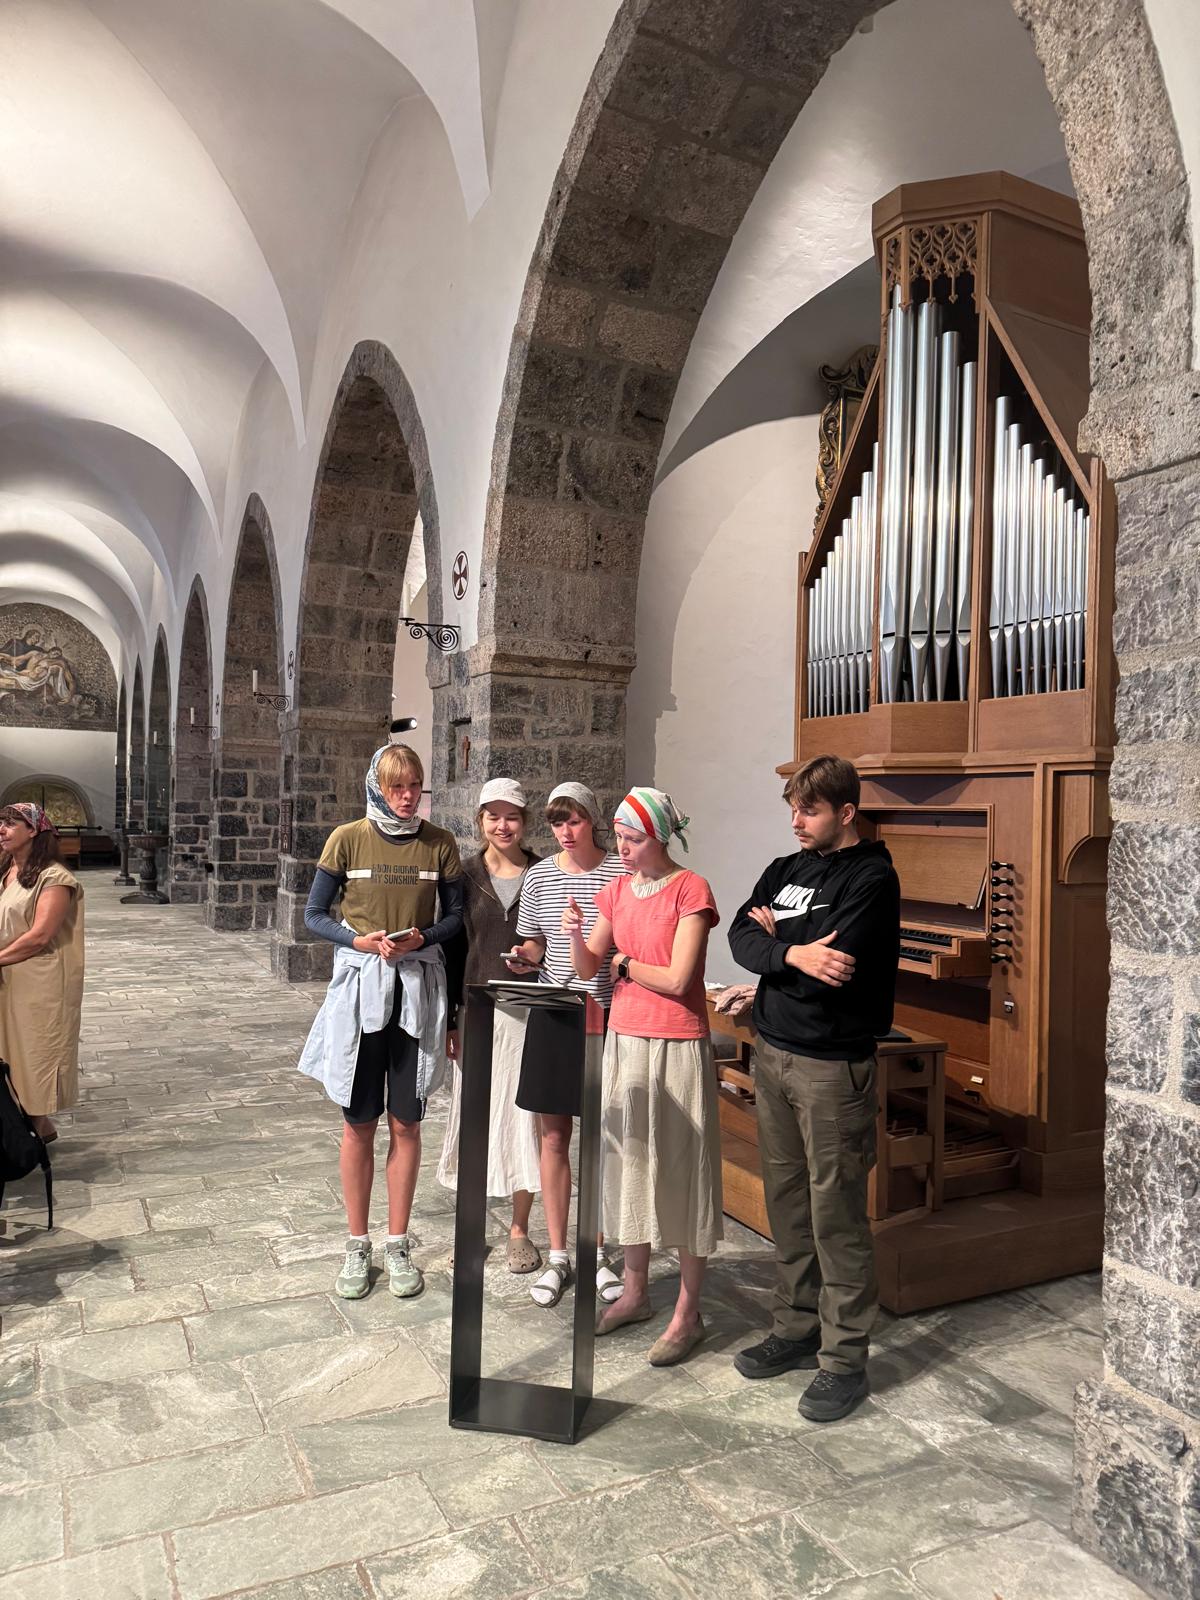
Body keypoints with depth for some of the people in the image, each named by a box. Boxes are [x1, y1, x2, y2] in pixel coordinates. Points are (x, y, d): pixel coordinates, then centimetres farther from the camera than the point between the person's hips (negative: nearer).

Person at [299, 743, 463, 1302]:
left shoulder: (439, 843, 1)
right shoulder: (347, 839, -3)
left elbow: (455, 915, 8)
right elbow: (314, 914, 1)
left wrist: (421, 937, -12)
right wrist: (361, 941, -16)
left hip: (418, 989, 1)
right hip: (359, 988, -1)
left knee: (406, 1123, 8)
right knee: (358, 1124, 8)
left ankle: (398, 1244, 23)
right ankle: (357, 1247, 24)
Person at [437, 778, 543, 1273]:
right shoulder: (465, 875, 3)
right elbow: (452, 948, 4)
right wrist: (450, 1018, 1)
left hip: (528, 1012, -1)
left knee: (523, 1116, 5)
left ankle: (519, 1230, 22)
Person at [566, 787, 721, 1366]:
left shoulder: (690, 890, -12)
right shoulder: (617, 890, 7)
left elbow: (677, 979, -18)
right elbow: (587, 968, 5)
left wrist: (625, 961, -5)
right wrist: (577, 936, -14)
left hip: (678, 1046, -6)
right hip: (624, 1040, 7)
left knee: (681, 1170, 4)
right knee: (629, 1163, 15)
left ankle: (687, 1314, 17)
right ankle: (635, 1293, 32)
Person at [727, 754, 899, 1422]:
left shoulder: (871, 877, -10)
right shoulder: (785, 870, 11)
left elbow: (832, 972, -20)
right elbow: (742, 939, -1)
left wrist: (776, 939, -7)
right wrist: (793, 953, -18)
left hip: (833, 1064, -7)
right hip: (773, 1053, 7)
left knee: (837, 1214, 2)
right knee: (787, 1202, 16)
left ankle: (845, 1359, 16)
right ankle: (797, 1328, 32)